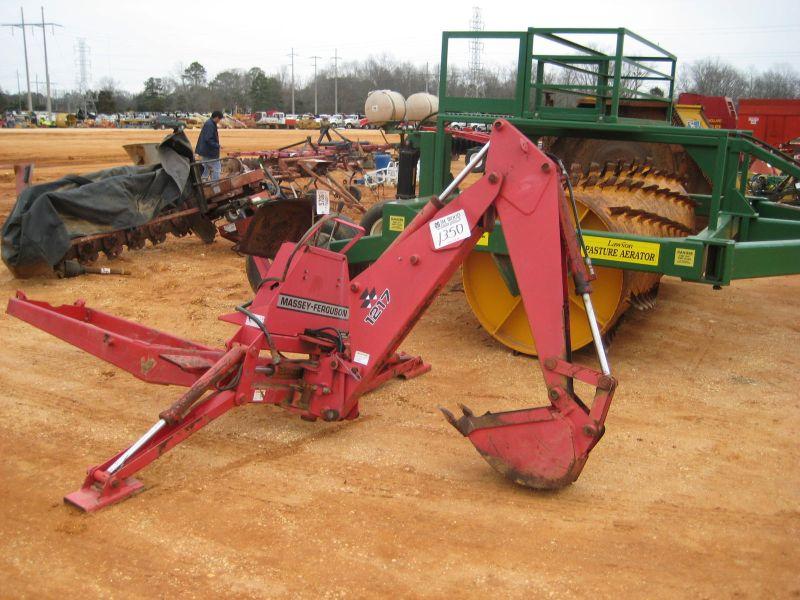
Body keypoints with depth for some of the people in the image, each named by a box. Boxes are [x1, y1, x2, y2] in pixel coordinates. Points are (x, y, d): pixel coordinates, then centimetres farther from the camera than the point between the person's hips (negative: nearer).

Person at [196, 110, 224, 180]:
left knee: (206, 168, 16)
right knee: (216, 169, -4)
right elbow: (208, 139, -25)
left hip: (205, 151, 11)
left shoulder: (208, 123, 13)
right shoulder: (210, 125, -19)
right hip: (210, 152, -11)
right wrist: (217, 146, -22)